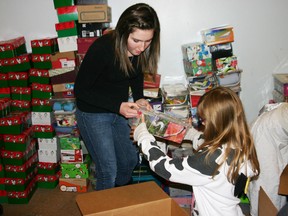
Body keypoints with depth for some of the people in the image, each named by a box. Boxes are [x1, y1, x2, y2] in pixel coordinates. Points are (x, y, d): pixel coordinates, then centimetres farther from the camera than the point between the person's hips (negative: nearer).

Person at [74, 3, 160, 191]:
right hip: (93, 113, -6)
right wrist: (117, 106, -31)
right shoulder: (102, 49, -31)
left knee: (130, 160, 20)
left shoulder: (141, 49, -14)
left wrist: (139, 98, -10)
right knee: (108, 170, -2)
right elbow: (81, 90, -22)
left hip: (119, 111, 6)